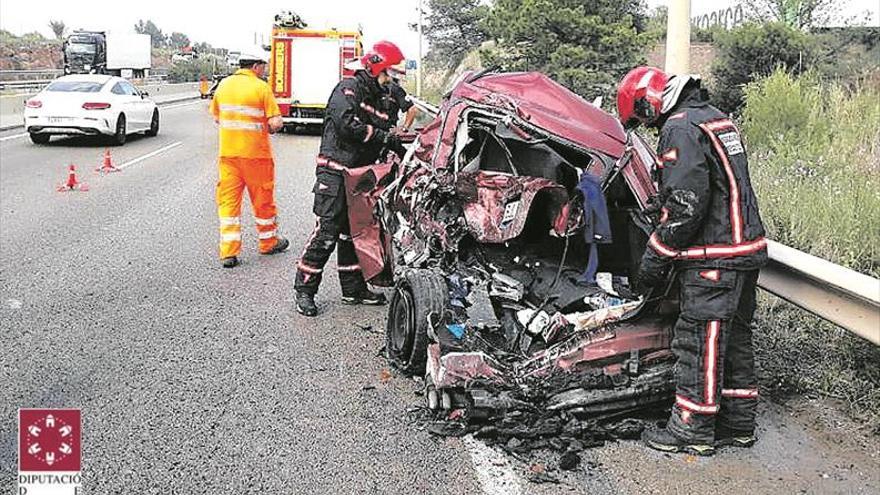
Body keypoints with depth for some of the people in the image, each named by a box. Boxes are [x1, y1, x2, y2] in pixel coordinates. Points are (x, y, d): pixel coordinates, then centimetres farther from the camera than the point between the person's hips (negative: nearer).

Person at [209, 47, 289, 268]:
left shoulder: (224, 85, 5)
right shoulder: (261, 87, -11)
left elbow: (217, 118, 14)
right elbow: (276, 123, -16)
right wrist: (268, 127, 5)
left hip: (227, 152, 4)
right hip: (256, 153, -4)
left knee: (228, 200, 6)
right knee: (263, 199, 12)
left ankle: (228, 251, 1)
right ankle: (268, 242, 29)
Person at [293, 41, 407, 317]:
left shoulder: (378, 99, 20)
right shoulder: (349, 88, -7)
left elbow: (380, 138, 18)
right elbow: (347, 124, -24)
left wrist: (399, 151, -1)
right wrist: (384, 137, -21)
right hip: (336, 173, -9)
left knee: (354, 232, 14)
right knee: (326, 233, -10)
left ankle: (353, 288, 23)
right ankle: (305, 290, -1)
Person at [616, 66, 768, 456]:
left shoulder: (680, 129, -14)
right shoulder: (716, 118, 17)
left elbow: (685, 207, -21)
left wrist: (654, 259, -13)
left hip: (714, 259, -10)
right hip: (745, 249, 10)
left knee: (698, 343, -2)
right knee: (735, 337, 16)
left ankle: (692, 430, 7)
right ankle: (738, 424, 26)